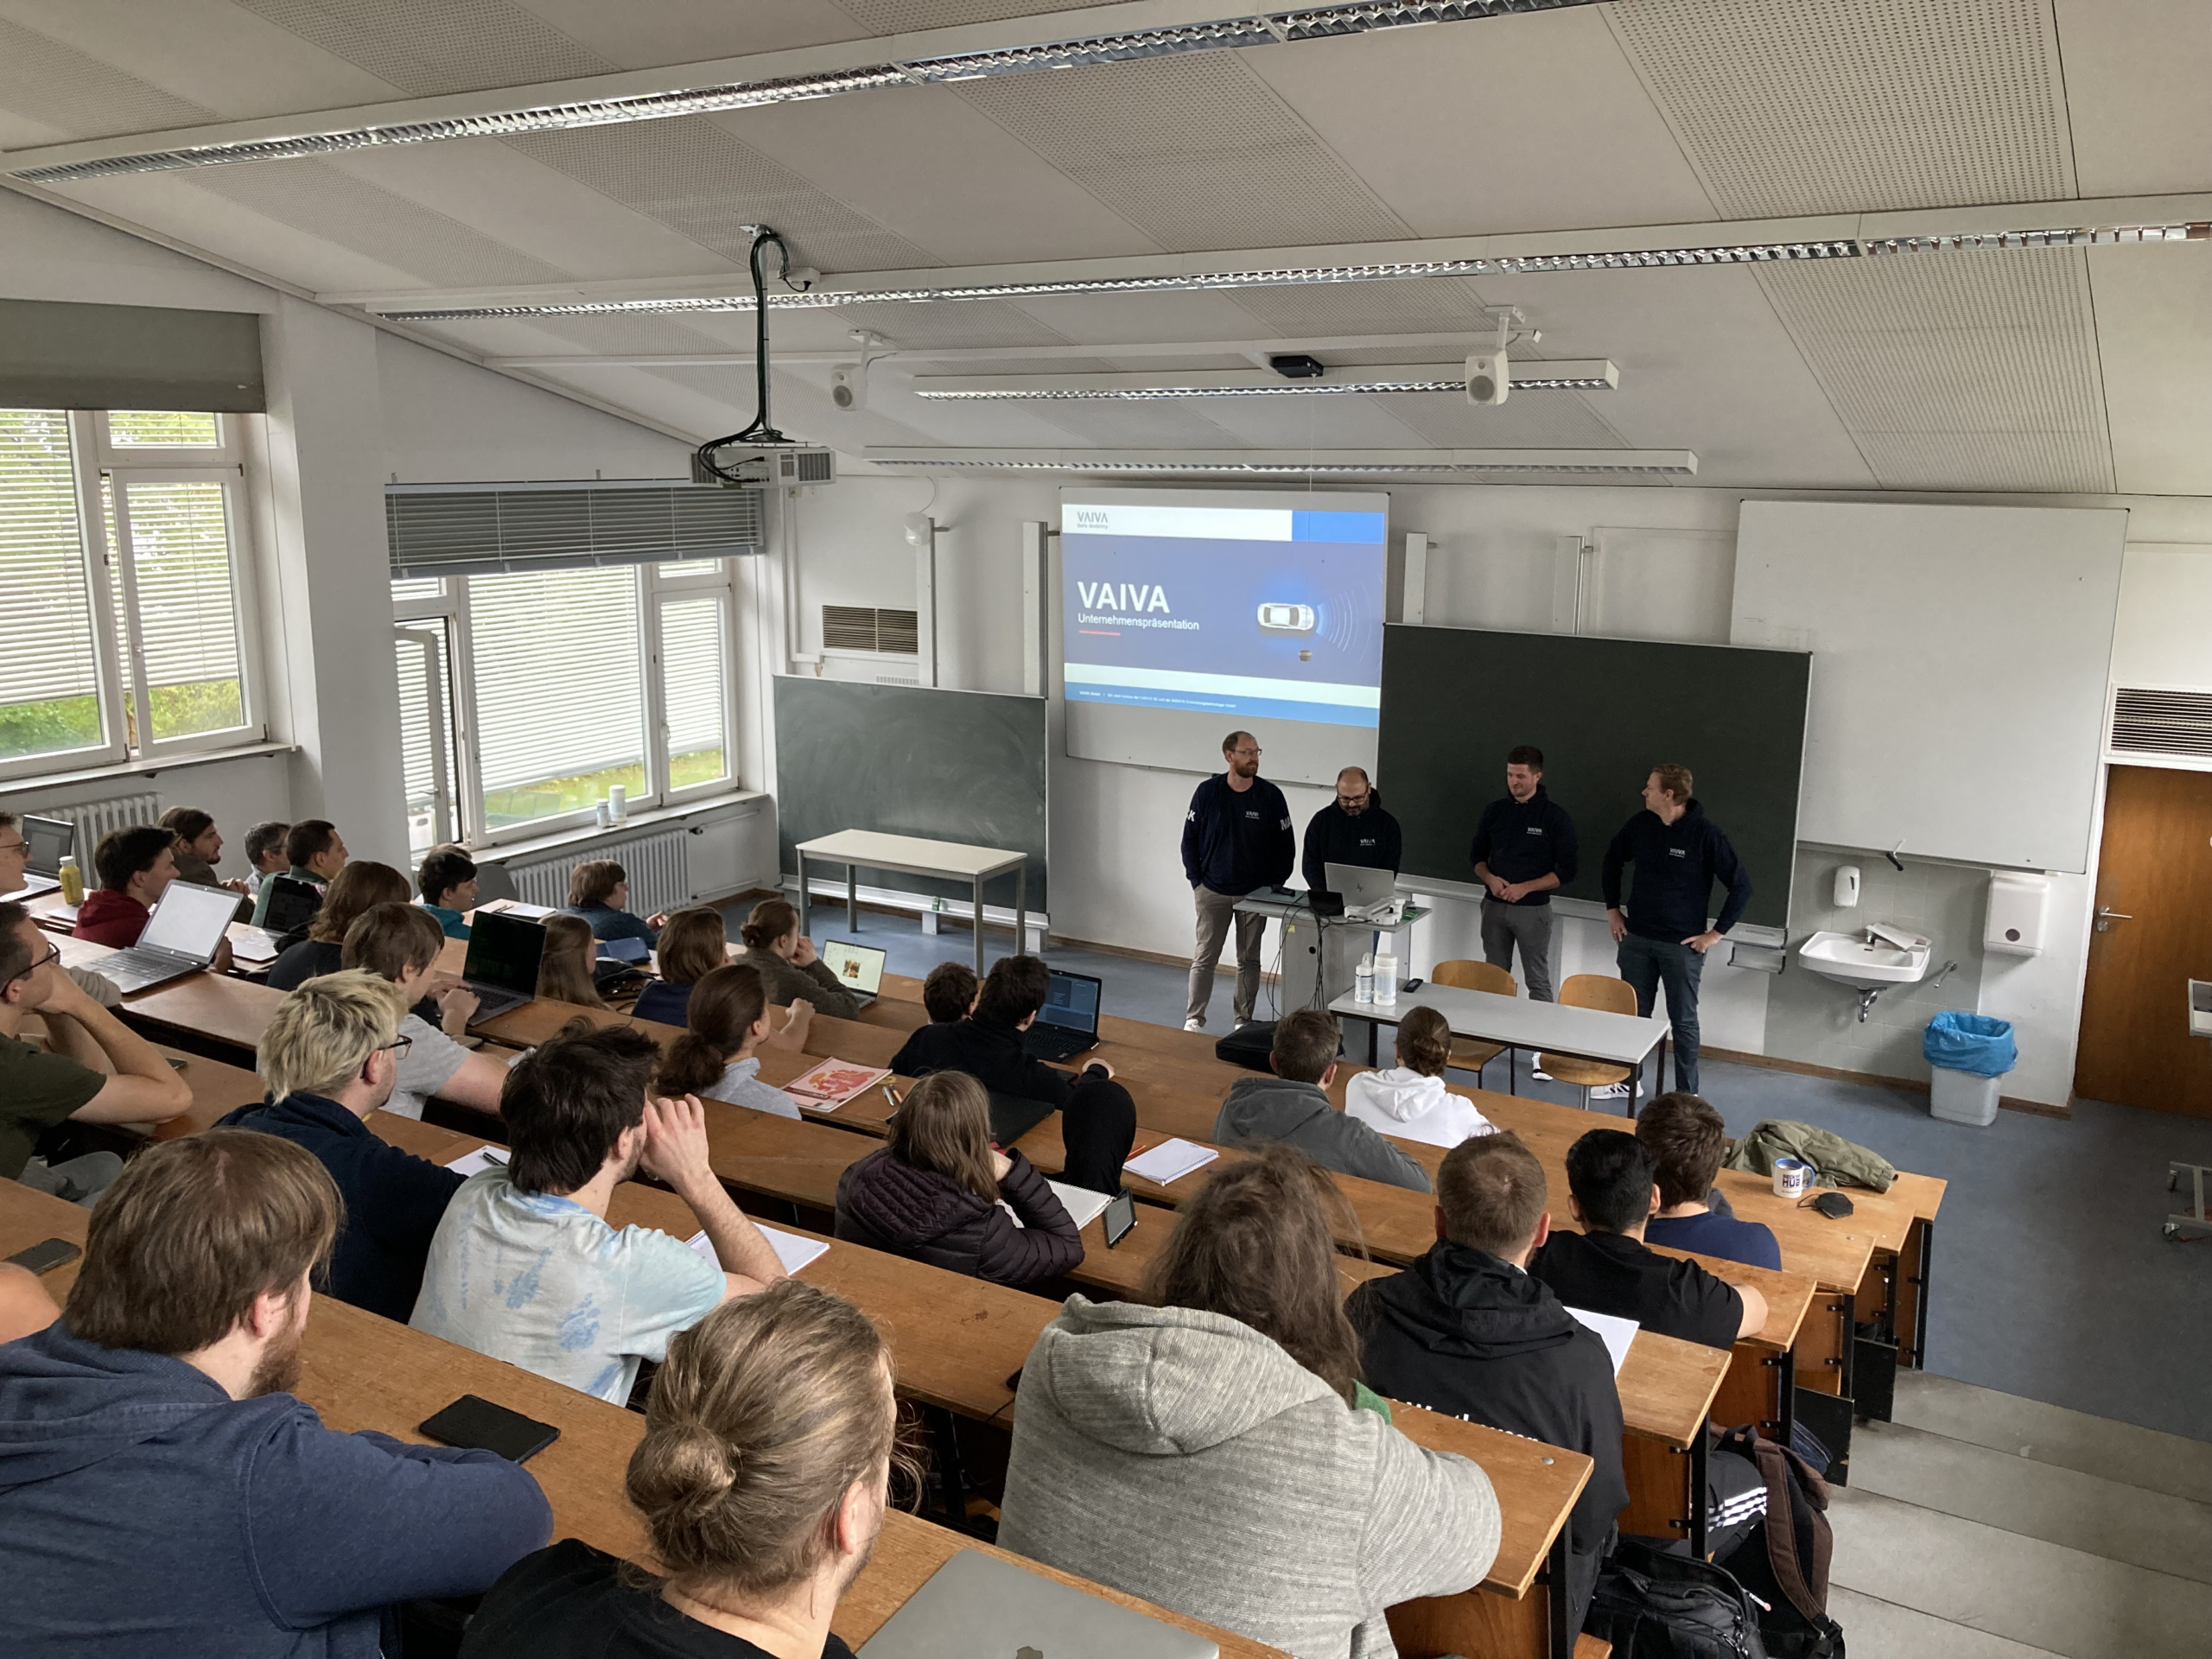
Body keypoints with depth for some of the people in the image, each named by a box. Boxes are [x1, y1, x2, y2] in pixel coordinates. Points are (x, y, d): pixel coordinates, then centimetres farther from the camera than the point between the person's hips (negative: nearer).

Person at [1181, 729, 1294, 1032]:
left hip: (1256, 893, 1)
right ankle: (1194, 1019, 10)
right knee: (1205, 958, 3)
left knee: (1249, 960, 9)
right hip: (1212, 892, -1)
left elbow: (1286, 846, 2)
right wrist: (1196, 881, -3)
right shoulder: (1207, 792, -6)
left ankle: (1244, 1020, 19)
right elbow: (1190, 839, 1)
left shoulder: (1271, 796, -5)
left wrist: (1274, 886, -1)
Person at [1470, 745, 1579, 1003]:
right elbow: (1477, 855, 14)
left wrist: (1525, 888, -16)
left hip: (1533, 909, -4)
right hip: (1494, 905, 4)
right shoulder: (1495, 810, 6)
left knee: (1538, 982, 0)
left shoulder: (1555, 816, -6)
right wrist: (1489, 878, -8)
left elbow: (1567, 868, -7)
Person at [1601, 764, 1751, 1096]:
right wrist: (1612, 909, 13)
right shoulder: (1640, 824, -2)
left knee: (1683, 1020, 5)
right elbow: (1613, 860, 17)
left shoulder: (1705, 833, -16)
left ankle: (1687, 1093, 16)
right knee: (1633, 1012, 14)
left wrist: (1716, 933, -12)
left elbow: (1741, 885, -12)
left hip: (1682, 944, -4)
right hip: (1637, 938, 4)